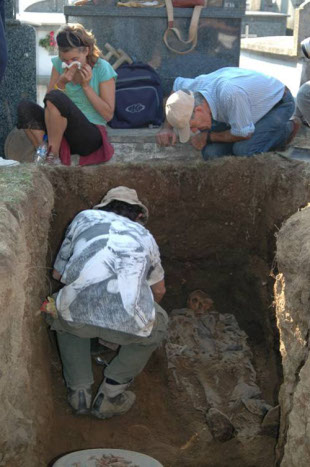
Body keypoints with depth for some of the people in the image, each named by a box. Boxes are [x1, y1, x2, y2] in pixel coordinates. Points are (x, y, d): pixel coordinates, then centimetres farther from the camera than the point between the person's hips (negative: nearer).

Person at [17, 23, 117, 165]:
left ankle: (53, 154, -20)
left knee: (55, 97, -30)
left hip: (91, 135, -5)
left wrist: (86, 85, -13)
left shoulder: (102, 68, -6)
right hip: (63, 134, 5)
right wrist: (61, 83, -15)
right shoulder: (59, 64, 5)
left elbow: (108, 114, -7)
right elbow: (47, 102, 2)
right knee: (25, 107, -18)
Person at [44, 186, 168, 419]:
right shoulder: (144, 235, 30)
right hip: (129, 322, 0)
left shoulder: (85, 217, 27)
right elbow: (159, 290, 46)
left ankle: (79, 392, 31)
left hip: (77, 316, 1)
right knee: (158, 326, 35)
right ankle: (109, 397, 27)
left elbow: (58, 273, 33)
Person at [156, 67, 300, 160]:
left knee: (243, 149, -30)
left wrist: (208, 137, -17)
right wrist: (167, 128, -6)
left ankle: (286, 130, -2)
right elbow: (177, 85, 6)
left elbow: (244, 134, -29)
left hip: (278, 103, -6)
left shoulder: (230, 93, -43)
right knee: (211, 153, -12)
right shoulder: (197, 86, -21)